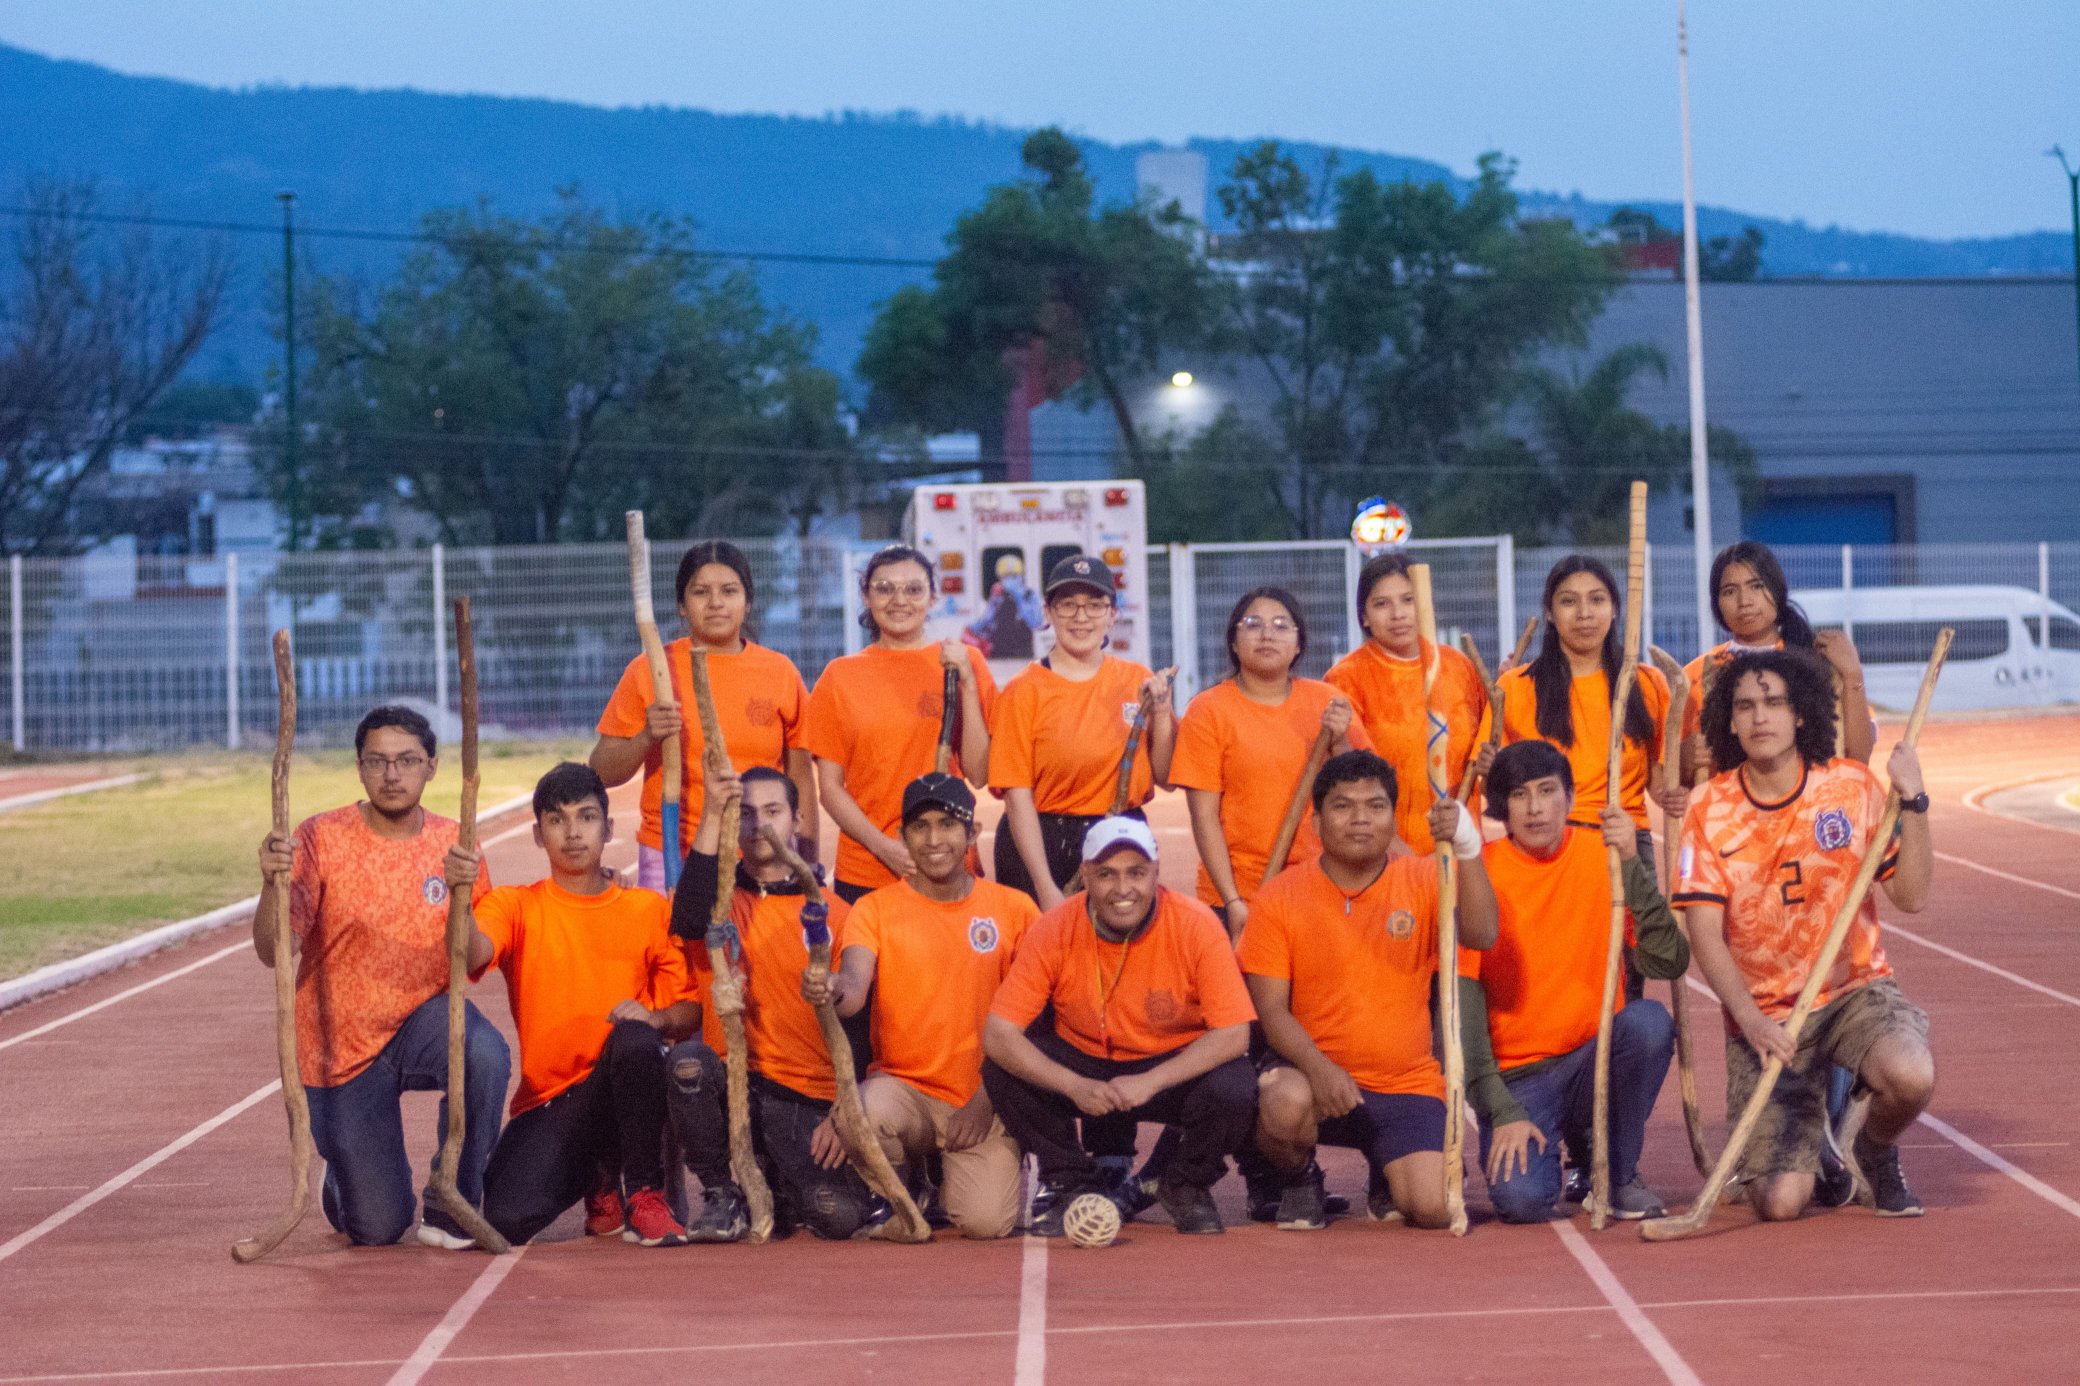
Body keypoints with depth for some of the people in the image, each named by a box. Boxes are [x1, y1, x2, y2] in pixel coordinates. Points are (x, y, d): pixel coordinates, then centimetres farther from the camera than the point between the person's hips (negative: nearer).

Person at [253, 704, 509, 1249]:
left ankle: (450, 1212, -12)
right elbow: (272, 952, -20)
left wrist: (462, 893, -29)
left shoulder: (453, 845, -3)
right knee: (377, 1230, -6)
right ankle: (346, 1177, 34)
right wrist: (272, 883, -39)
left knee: (486, 1055, -35)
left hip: (423, 1020, 2)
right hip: (342, 1046, -2)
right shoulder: (322, 838, -12)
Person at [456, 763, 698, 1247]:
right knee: (507, 1221, -25)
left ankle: (642, 1194, -15)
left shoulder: (650, 910, 8)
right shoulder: (515, 906, 4)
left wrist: (656, 1018, -17)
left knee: (635, 1038, -35)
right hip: (547, 1103, 1)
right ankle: (595, 1179, 12)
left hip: (627, 1090, 0)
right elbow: (473, 956, -18)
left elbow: (690, 1007, 6)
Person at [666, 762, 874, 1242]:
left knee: (840, 1216, -22)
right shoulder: (720, 897, 6)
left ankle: (778, 1190, 17)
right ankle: (723, 1196, -10)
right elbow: (691, 919, -20)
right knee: (688, 1059, -35)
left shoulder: (832, 913, 8)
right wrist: (711, 817, -27)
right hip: (732, 1089, -1)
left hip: (811, 1103, 1)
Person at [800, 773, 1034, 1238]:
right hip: (903, 1088, 0)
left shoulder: (1014, 909, 4)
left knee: (986, 1222, -22)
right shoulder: (875, 908, 2)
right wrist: (832, 990, -42)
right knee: (862, 1110, -36)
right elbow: (855, 986, -17)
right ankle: (905, 1181, 3)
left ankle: (954, 1178, 19)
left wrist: (989, 1096, -9)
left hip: (981, 1100, 0)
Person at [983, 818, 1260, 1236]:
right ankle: (1075, 1187, 2)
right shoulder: (1054, 931, -17)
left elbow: (1233, 1034, -22)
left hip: (1177, 1065, -2)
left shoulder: (1196, 926, -20)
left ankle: (1186, 1186, 2)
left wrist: (1150, 1082, -33)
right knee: (1002, 1073, -23)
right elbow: (998, 1034, -19)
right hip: (1083, 1061, 2)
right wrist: (1075, 1086, -33)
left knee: (1232, 1091, -32)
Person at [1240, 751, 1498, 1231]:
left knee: (1432, 1209, -18)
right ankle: (1299, 1181, -1)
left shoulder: (1422, 881, 1)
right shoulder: (1279, 898, -3)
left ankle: (1388, 1169, 22)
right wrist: (1317, 1067, -25)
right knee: (1285, 1103, -38)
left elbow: (1480, 935, -18)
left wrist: (1466, 851, -33)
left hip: (1406, 1085, 2)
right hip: (1309, 1069, -2)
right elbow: (1270, 1008, -7)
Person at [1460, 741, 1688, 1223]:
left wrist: (1631, 866, -23)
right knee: (1522, 1198, -29)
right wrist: (1502, 1111, -16)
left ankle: (1619, 1174, -8)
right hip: (1516, 1076, -3)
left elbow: (1668, 964, -13)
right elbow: (1463, 998, -9)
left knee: (1648, 1020, -30)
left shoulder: (1602, 854, -2)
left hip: (1593, 1063, 3)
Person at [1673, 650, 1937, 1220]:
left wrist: (1912, 801, -15)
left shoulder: (1852, 786, -2)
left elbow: (1912, 895, -4)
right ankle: (1812, 1146, 26)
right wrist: (1750, 1020, -25)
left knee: (1910, 1075, -35)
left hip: (1855, 988, 1)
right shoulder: (1711, 811, -5)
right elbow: (1705, 935, -10)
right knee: (1781, 1201, -15)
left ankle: (1877, 1154, 4)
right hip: (1763, 1015, 0)